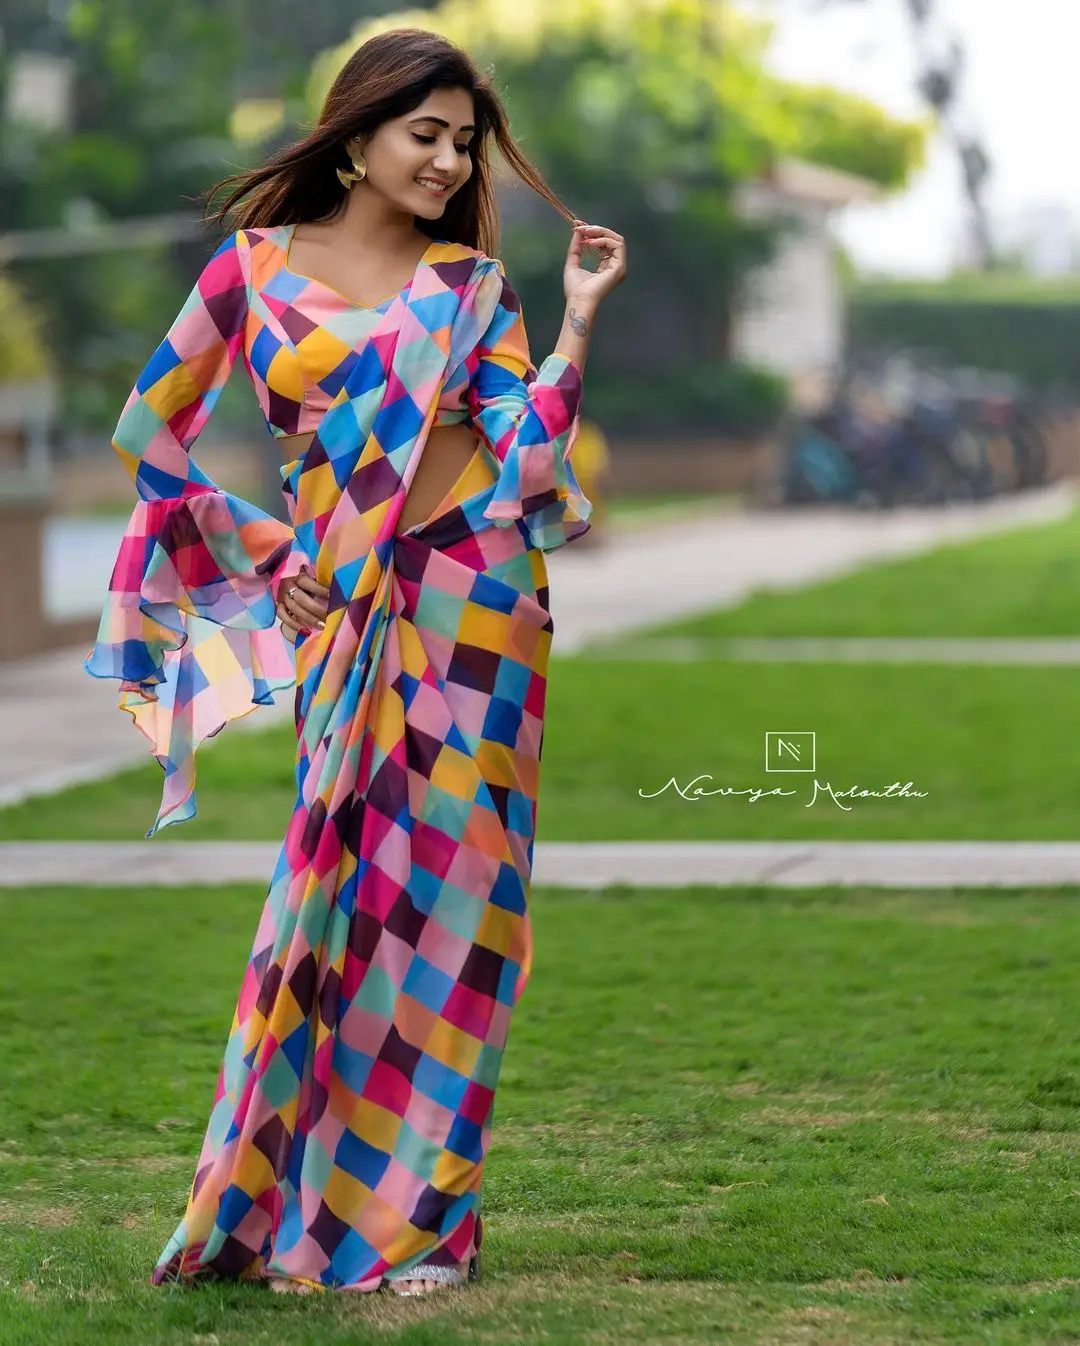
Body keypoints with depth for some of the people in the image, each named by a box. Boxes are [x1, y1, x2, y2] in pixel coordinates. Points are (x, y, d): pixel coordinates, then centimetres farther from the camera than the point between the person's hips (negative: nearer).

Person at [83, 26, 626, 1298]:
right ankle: (283, 1196, 8)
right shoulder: (255, 269, 4)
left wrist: (578, 317, -6)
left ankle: (410, 1213, 10)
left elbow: (524, 455, 1)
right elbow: (154, 430, 9)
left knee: (449, 891, 1)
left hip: (479, 598, 1)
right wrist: (262, 560, 5)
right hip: (346, 618, -1)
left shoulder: (472, 284, 10)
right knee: (340, 890, -4)